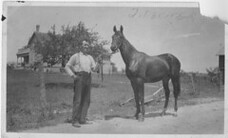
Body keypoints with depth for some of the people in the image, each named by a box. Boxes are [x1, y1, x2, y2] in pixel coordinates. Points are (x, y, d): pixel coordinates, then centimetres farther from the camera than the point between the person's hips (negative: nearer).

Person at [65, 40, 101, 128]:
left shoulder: (90, 57, 18)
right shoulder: (75, 56, 4)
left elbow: (94, 69, 12)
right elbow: (67, 67, 3)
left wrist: (98, 62, -6)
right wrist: (72, 75, -10)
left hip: (88, 79, 6)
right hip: (79, 78, -6)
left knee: (86, 100, 7)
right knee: (77, 100, -7)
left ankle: (82, 119, 15)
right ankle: (75, 121, -3)